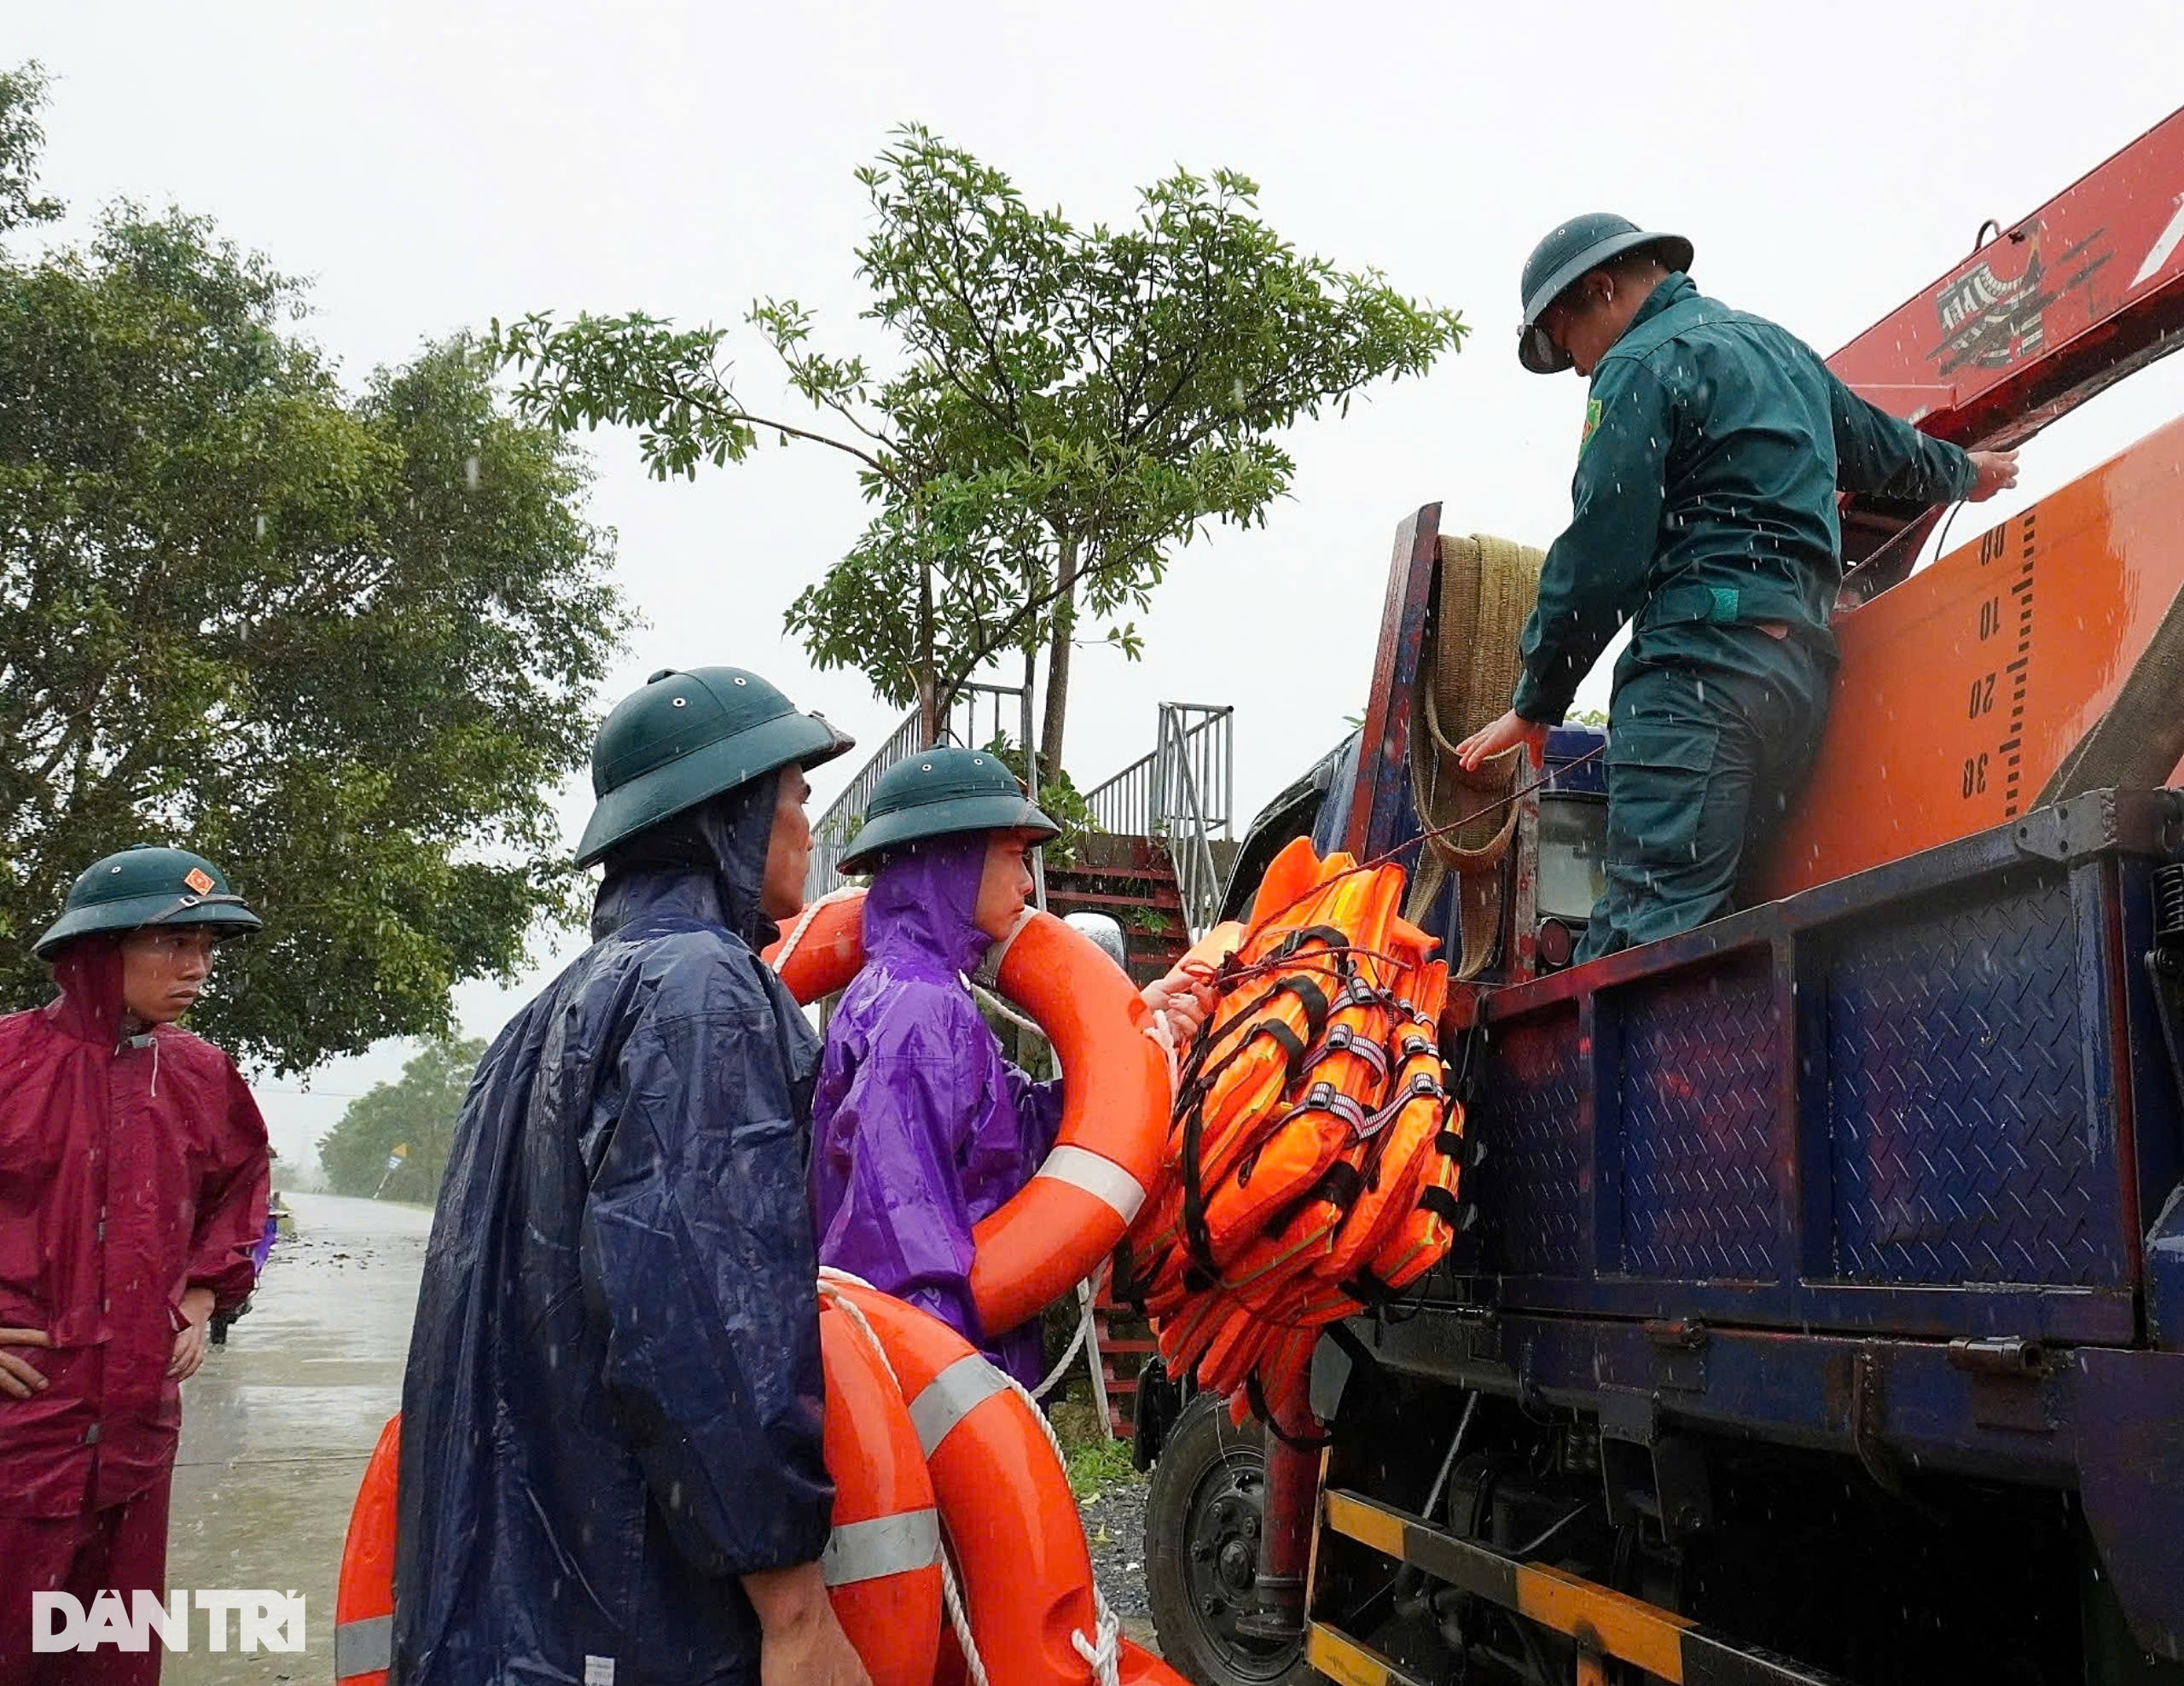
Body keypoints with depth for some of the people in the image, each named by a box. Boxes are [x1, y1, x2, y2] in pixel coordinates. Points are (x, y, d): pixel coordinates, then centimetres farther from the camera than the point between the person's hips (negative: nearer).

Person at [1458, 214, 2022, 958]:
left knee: (1647, 931, -20)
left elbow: (1599, 554, -8)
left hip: (1702, 661, -9)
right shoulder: (1777, 348, 28)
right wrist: (1961, 471, 66)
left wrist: (1536, 703, 0)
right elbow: (1880, 442, 44)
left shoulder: (1642, 363, 0)